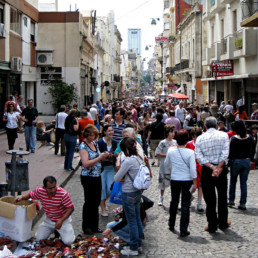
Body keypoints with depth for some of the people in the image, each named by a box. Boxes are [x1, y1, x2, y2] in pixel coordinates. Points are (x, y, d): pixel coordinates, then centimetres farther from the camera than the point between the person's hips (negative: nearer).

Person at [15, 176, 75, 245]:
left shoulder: (63, 194, -28)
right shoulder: (39, 191, -16)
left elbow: (71, 208, -21)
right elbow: (29, 195, 3)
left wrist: (61, 221, -30)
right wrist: (21, 197, -18)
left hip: (63, 219, -4)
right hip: (49, 220, 4)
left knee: (68, 241, -18)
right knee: (39, 238, -7)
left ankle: (60, 231, 16)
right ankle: (53, 230, 21)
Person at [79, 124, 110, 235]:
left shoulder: (95, 144, 10)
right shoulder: (83, 146, -13)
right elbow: (86, 164, -21)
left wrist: (103, 156, 1)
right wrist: (99, 158, -24)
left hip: (97, 176, 7)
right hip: (88, 177, -7)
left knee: (96, 202, 12)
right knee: (89, 202, 2)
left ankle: (94, 226, 23)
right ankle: (86, 227, 15)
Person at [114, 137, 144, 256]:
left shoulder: (128, 161, -22)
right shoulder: (139, 159, 4)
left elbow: (116, 178, -16)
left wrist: (121, 178, 4)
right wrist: (125, 178, 2)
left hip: (129, 194, -8)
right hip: (138, 192, 8)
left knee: (132, 221, 1)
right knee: (137, 219, 17)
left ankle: (133, 249, 10)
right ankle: (138, 243, 29)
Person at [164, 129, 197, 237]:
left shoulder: (171, 151, -6)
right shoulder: (190, 152, -14)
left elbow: (166, 163, 9)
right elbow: (193, 169, -15)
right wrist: (194, 183, -8)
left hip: (174, 180, 3)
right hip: (187, 180, -3)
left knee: (174, 202, 21)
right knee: (185, 205, 4)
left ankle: (171, 225, 36)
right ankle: (183, 230, 5)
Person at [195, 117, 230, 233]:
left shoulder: (200, 138, 2)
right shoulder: (223, 135, 0)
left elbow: (199, 156, -9)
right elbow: (225, 153, -13)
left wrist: (211, 167, -14)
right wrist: (218, 168, -16)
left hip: (206, 170, 0)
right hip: (222, 169, 0)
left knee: (210, 198, 5)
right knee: (222, 197, 14)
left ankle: (212, 226, 8)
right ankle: (223, 223, 23)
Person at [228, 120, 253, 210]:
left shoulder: (234, 138, -14)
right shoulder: (249, 138, -4)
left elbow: (231, 152, -11)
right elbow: (252, 150, 4)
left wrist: (229, 161, 0)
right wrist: (250, 159, 15)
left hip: (236, 161, -2)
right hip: (247, 161, 3)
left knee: (233, 181, 16)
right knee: (244, 182, 7)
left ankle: (231, 200, 21)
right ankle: (243, 204, 6)